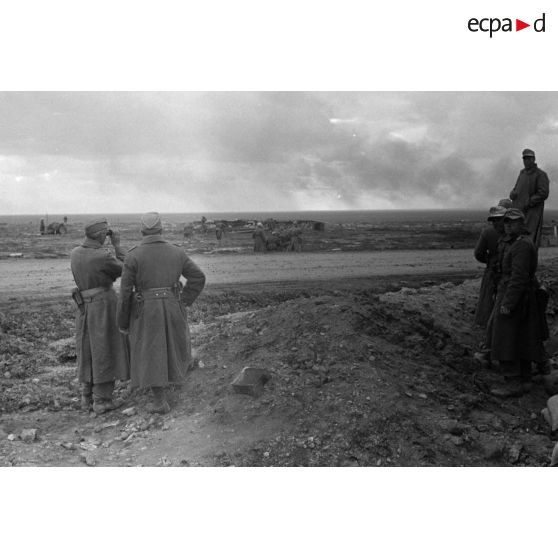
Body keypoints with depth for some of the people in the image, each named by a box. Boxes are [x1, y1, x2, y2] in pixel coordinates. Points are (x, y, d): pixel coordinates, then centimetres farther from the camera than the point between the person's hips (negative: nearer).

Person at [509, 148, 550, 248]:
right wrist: (513, 194, -4)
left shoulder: (541, 174, -3)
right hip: (518, 211, 7)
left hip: (532, 214, -6)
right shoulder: (522, 173, 17)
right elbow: (514, 191, 20)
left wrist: (527, 203, -16)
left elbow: (543, 194, -12)